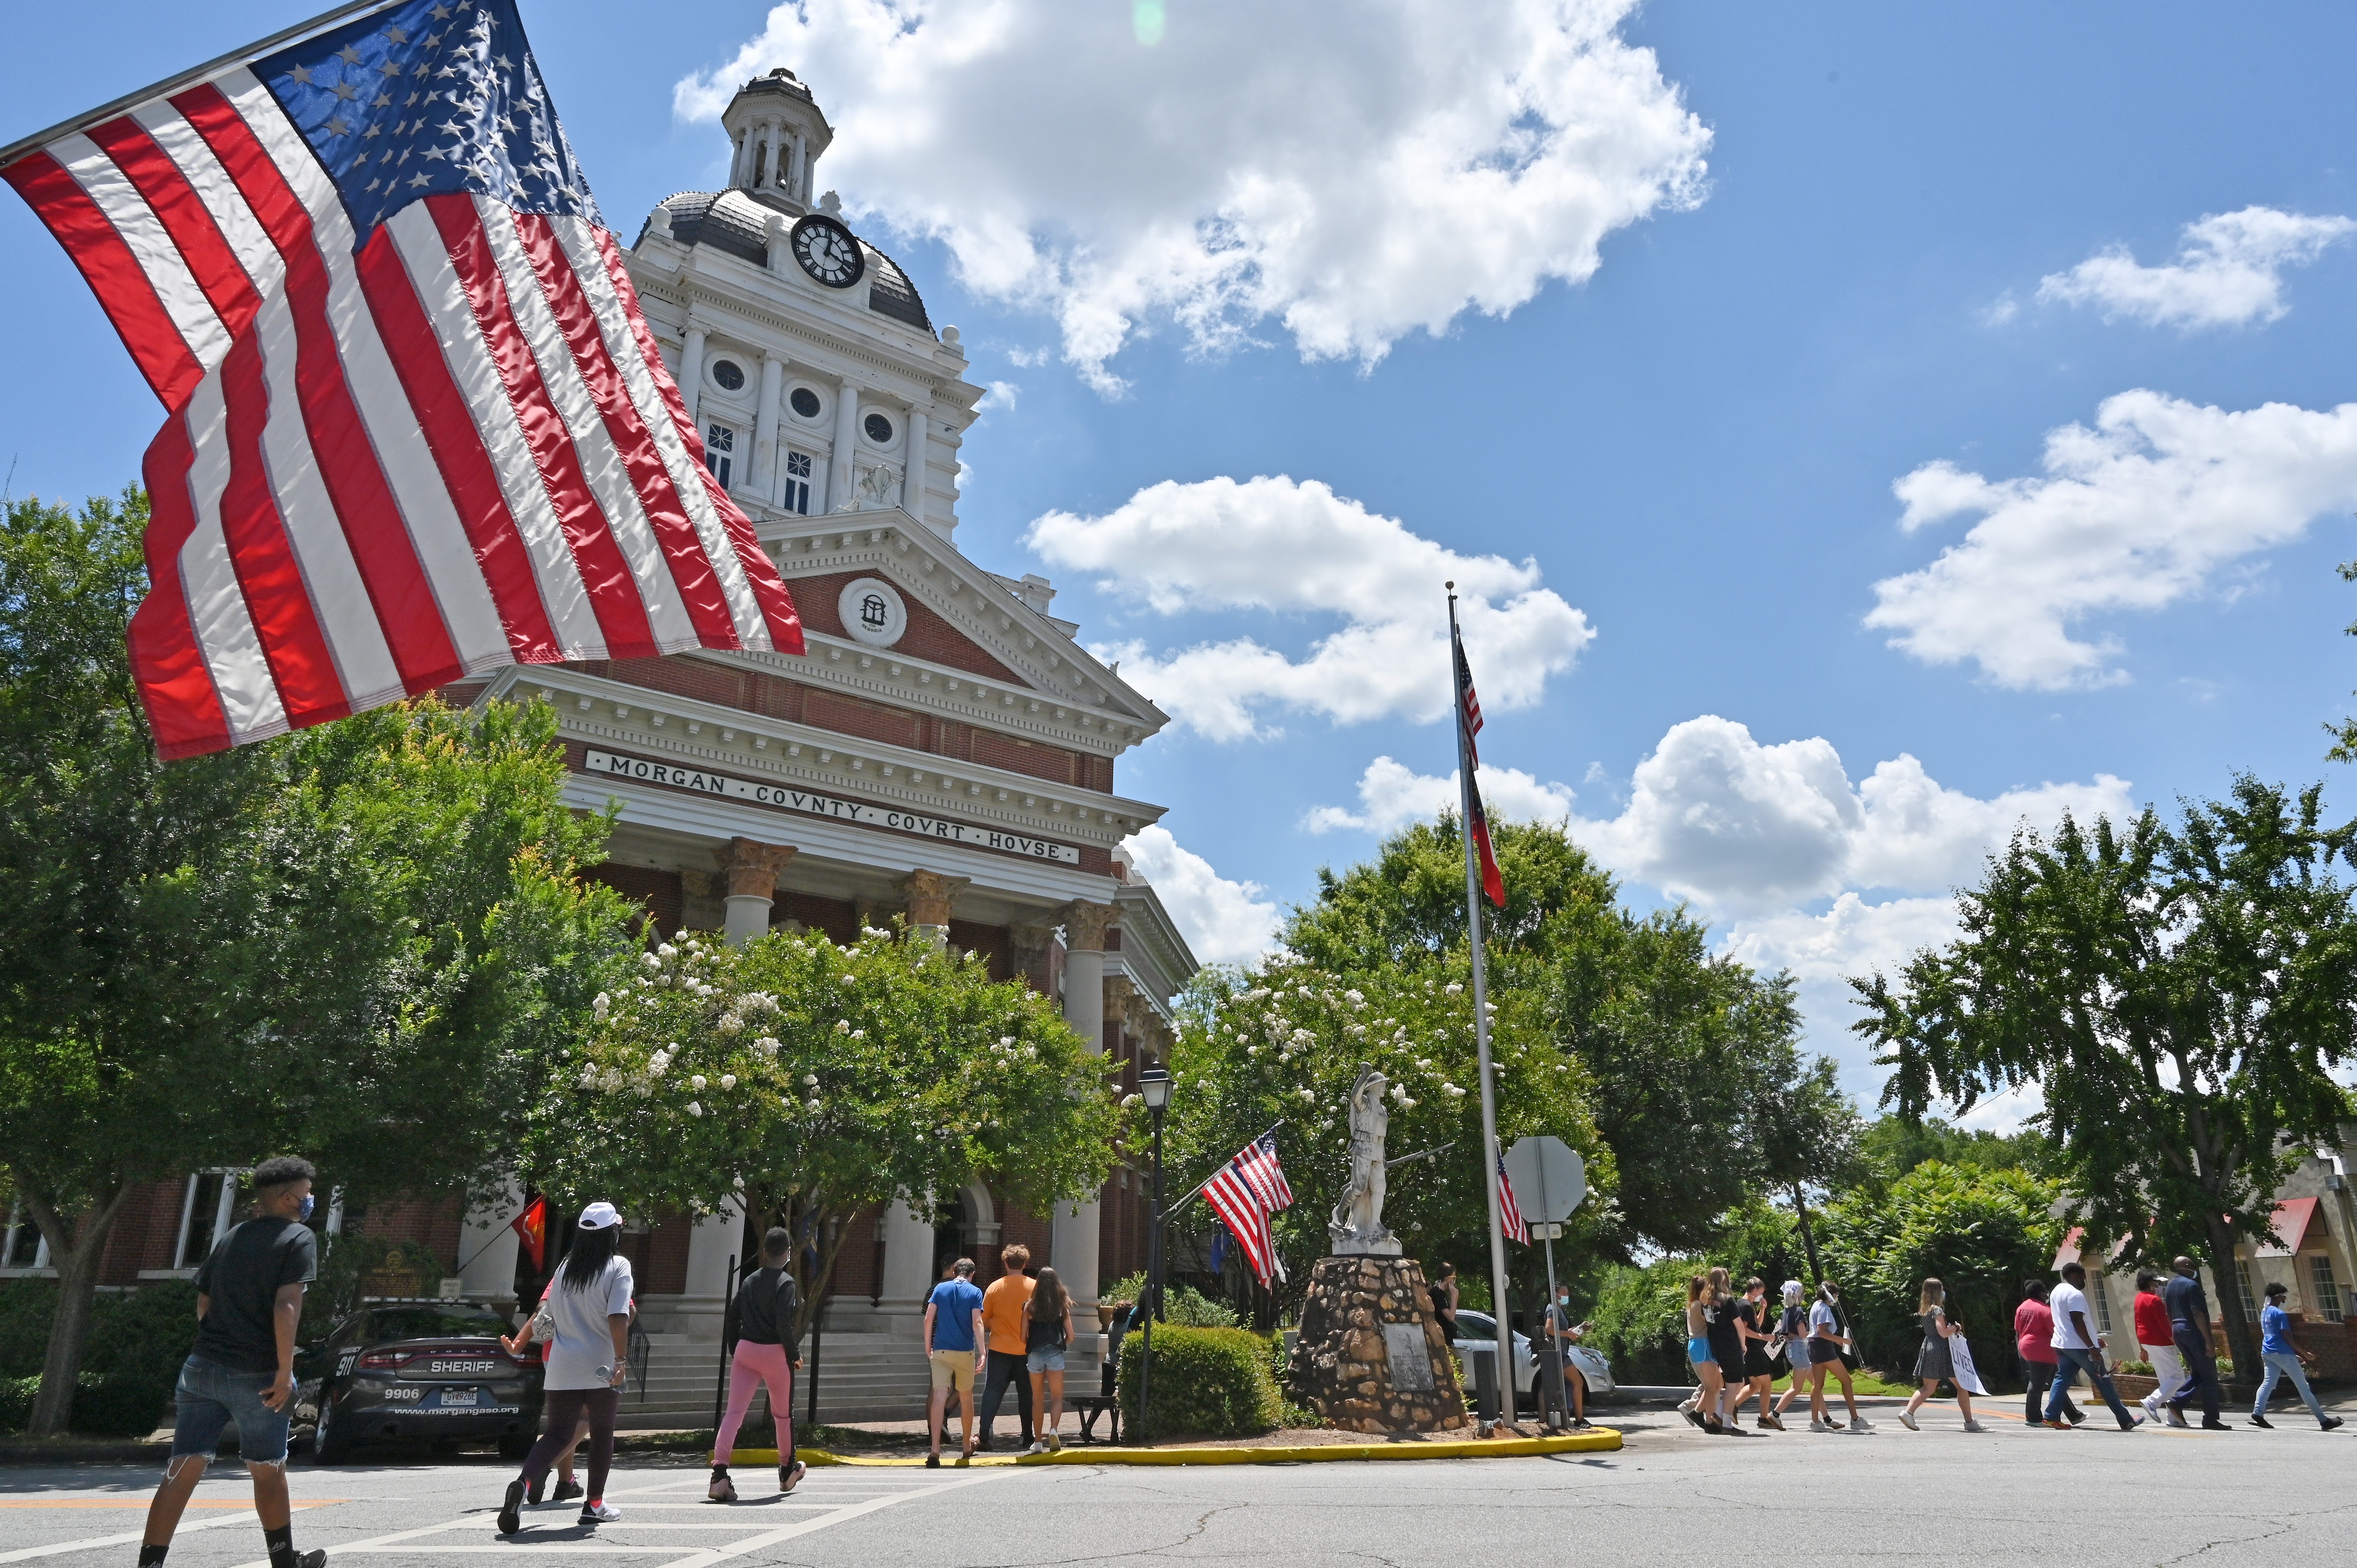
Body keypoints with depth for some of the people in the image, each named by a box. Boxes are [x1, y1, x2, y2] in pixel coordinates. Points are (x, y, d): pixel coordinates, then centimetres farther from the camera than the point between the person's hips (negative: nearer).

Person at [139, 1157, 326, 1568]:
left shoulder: (230, 1239, 15)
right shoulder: (298, 1237, -7)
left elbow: (203, 1306, 18)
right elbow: (286, 1307, -17)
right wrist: (285, 1372, -15)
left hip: (204, 1366, 5)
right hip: (257, 1375, -5)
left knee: (182, 1472, 2)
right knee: (268, 1472, 12)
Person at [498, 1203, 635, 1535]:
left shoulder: (566, 1267, 8)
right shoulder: (618, 1267, -9)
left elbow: (553, 1315, 18)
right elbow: (618, 1318, -21)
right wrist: (622, 1360, -18)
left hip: (561, 1370, 4)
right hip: (601, 1369, -4)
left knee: (556, 1435, 6)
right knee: (602, 1435, 15)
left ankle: (524, 1481, -21)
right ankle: (594, 1505, 22)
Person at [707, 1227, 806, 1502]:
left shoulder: (749, 1281, 11)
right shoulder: (786, 1283, -9)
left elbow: (733, 1318, 12)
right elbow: (784, 1324, -18)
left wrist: (734, 1352, 19)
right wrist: (794, 1356, -8)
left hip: (745, 1350, 4)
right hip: (775, 1353, -4)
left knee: (734, 1412, -4)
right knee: (783, 1414, 15)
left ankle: (719, 1474, -20)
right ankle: (788, 1470, 31)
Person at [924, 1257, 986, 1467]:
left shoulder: (940, 1289, 6)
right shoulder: (975, 1292, 1)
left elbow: (928, 1319, 0)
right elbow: (977, 1322, -10)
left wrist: (928, 1348, 8)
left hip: (940, 1351, 0)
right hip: (965, 1352, 0)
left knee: (939, 1398, -7)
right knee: (966, 1398, 17)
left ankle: (935, 1450, -20)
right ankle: (967, 1446, 29)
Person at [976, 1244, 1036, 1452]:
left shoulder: (995, 1287, -2)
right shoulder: (1035, 1287, -4)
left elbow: (984, 1322, 4)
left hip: (999, 1349, 0)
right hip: (1026, 1350, 0)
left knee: (992, 1393, 2)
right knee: (1026, 1394, 12)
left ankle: (984, 1436, -7)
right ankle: (1028, 1438, 16)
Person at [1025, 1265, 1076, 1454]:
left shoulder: (1030, 1306, 2)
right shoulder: (1062, 1306, 4)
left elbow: (1023, 1337, 2)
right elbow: (1070, 1336, 5)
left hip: (1035, 1355, 1)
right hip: (1055, 1354, 0)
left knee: (1038, 1399, 11)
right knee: (1057, 1398, 5)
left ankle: (1038, 1442, 13)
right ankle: (1053, 1430, -20)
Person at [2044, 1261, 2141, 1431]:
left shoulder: (2057, 1291, 16)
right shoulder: (2075, 1294, -15)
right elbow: (2078, 1323, -23)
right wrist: (2092, 1347, -22)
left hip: (2062, 1344, 9)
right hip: (2079, 1346, -9)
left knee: (2062, 1379, 5)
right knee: (2103, 1382, 0)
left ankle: (2052, 1417, -3)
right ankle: (2126, 1421, 8)